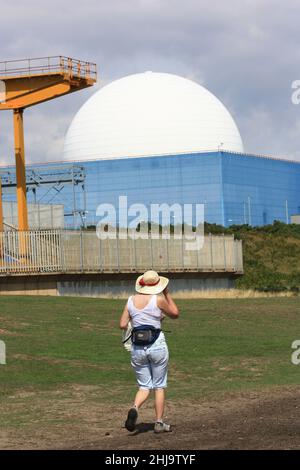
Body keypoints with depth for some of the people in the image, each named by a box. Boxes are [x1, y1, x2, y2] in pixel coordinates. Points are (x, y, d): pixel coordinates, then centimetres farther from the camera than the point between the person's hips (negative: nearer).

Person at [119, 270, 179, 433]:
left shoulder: (131, 301, 2)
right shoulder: (158, 300, -9)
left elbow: (122, 325, 1)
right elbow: (175, 314, 7)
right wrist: (167, 293, 12)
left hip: (137, 348, 3)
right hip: (157, 345, -3)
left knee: (144, 386, 12)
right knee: (159, 386, 11)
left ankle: (135, 408, -18)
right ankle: (159, 423, 12)